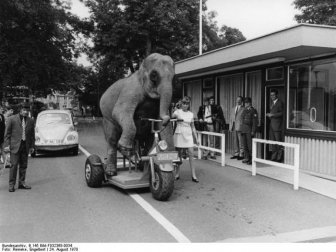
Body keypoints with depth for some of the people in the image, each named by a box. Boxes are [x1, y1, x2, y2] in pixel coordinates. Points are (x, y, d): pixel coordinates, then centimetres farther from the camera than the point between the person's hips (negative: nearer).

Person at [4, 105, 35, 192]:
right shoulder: (12, 119, 0)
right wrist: (7, 145, -6)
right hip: (15, 146, -4)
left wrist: (32, 146, 11)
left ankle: (22, 183, 18)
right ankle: (11, 184, 3)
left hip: (25, 146, 4)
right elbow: (7, 133, 0)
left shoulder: (30, 121, 10)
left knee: (24, 165, 7)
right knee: (14, 165, -5)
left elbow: (32, 134, 14)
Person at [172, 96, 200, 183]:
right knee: (179, 154, 4)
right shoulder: (178, 112, 1)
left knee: (191, 154, -5)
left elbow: (193, 127, 15)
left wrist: (196, 138, 13)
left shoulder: (191, 114, 10)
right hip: (179, 134, -2)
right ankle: (177, 174, 17)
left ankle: (193, 175, -3)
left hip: (188, 135, 3)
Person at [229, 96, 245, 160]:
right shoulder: (233, 108, 18)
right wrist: (231, 126, 10)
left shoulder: (243, 109, -4)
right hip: (234, 127, 6)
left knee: (241, 141, -4)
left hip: (240, 127, -6)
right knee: (235, 141, 11)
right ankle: (236, 154, 19)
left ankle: (241, 154, 2)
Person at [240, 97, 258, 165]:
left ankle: (252, 159, 2)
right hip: (243, 129, 6)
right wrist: (241, 129, 11)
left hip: (249, 130, -6)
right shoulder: (244, 110, 15)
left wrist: (253, 131, -13)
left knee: (250, 145, -5)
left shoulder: (253, 111, -4)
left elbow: (255, 122, -8)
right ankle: (246, 158, 17)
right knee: (244, 145, 8)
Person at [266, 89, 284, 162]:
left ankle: (279, 158, 1)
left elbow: (282, 113, -14)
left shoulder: (280, 103, -6)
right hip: (271, 125, 9)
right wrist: (268, 115, 7)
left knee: (278, 141, -5)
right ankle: (274, 157, 15)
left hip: (277, 125, -8)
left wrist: (272, 115, -16)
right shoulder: (272, 103, 21)